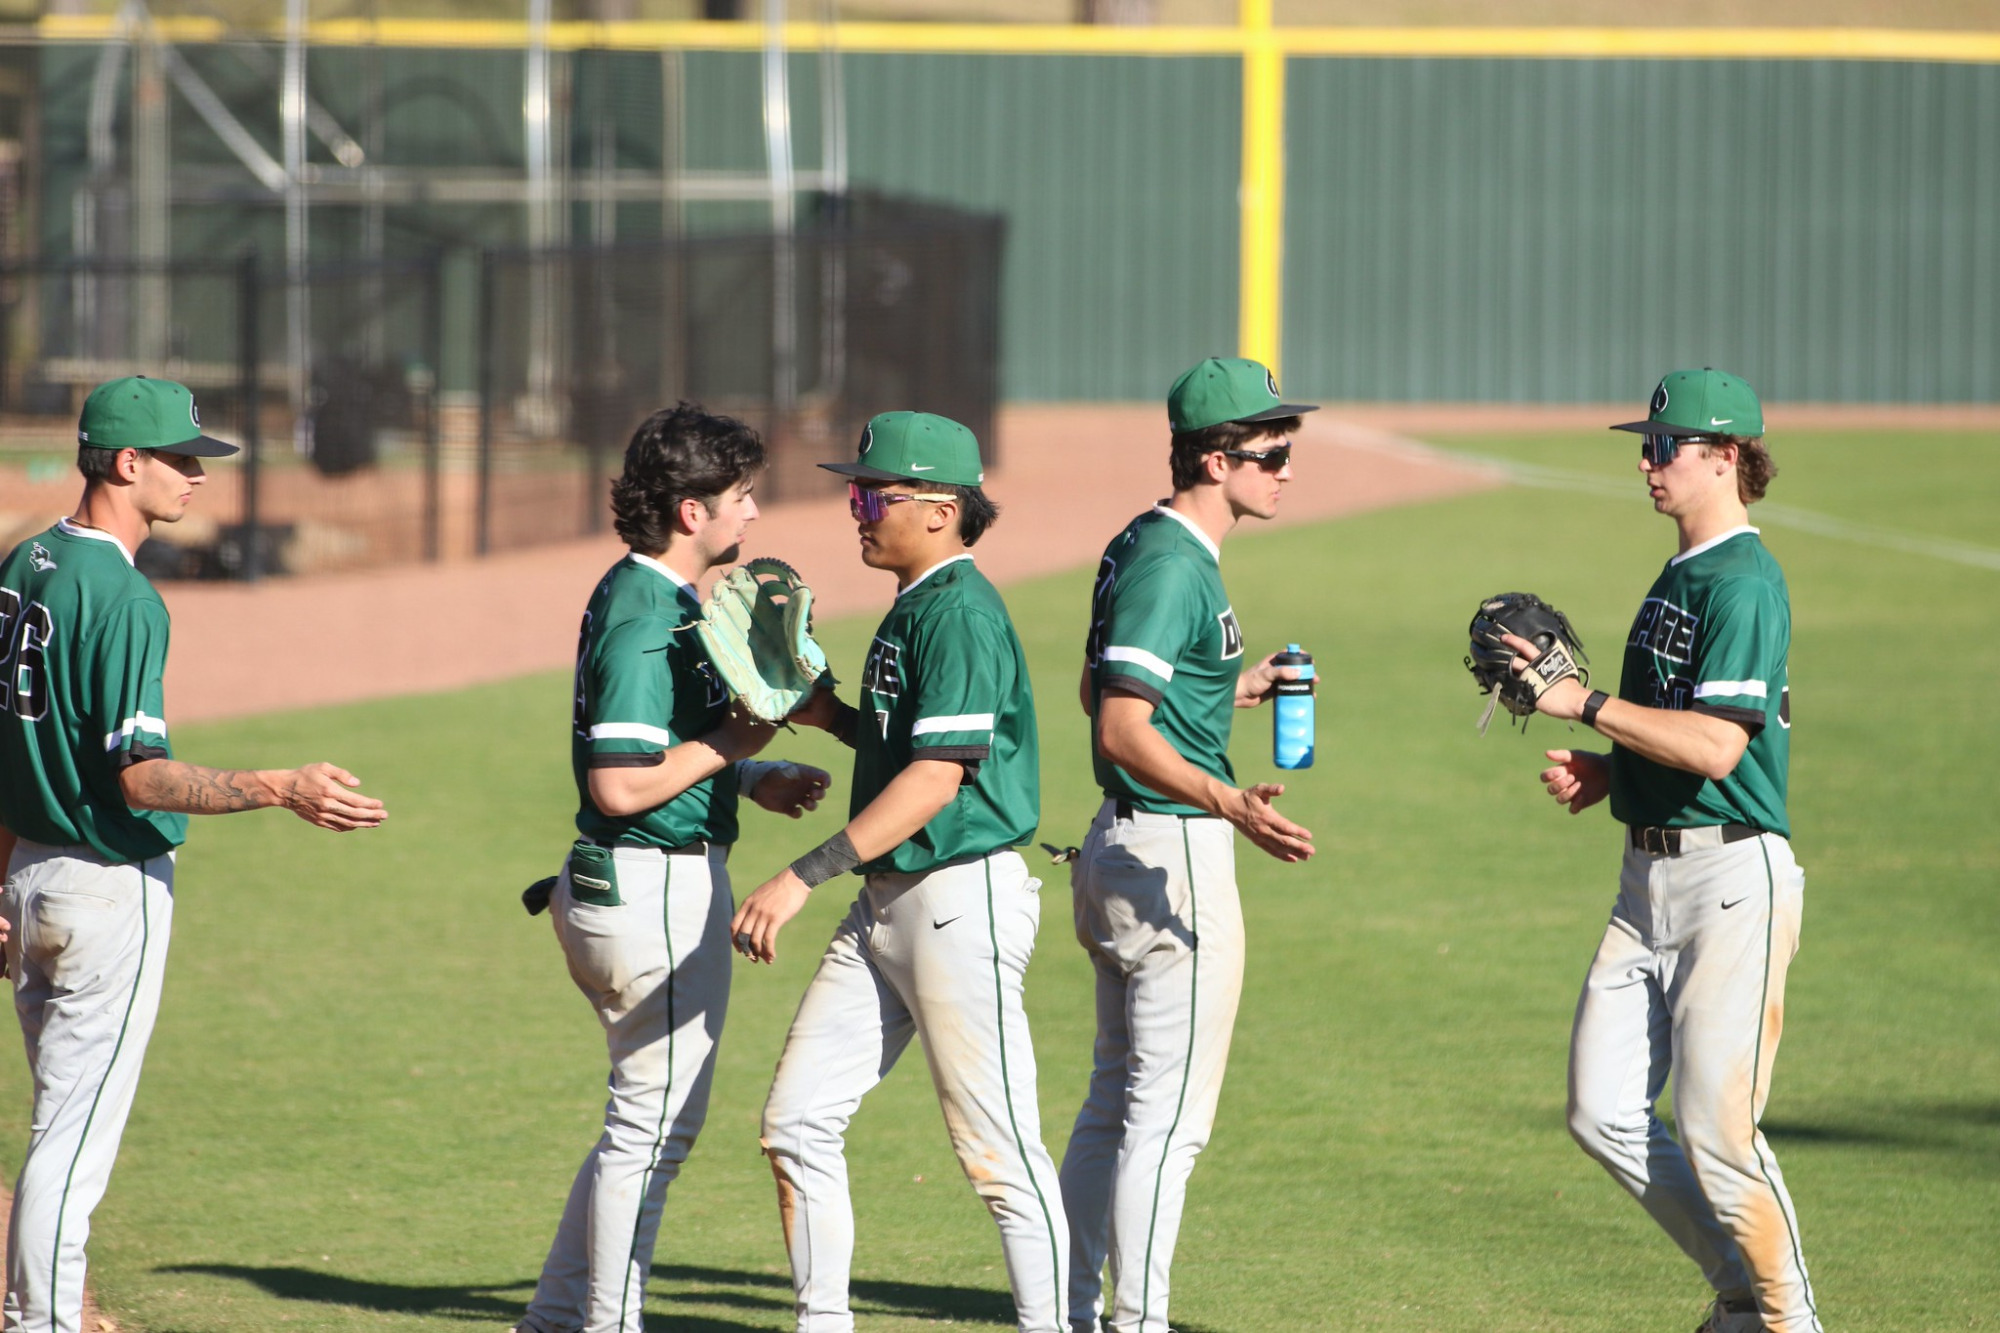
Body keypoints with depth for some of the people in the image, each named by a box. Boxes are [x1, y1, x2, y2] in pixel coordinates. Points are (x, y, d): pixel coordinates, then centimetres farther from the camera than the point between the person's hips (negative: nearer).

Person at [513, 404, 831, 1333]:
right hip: (658, 883, -11)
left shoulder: (646, 597, 13)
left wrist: (751, 779, 9)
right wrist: (735, 742, -16)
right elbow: (621, 785, -25)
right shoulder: (646, 620, -20)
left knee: (653, 1118, 18)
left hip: (633, 883, 11)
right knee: (654, 1121, -2)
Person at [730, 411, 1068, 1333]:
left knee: (999, 1152, -5)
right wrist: (831, 717, 7)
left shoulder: (961, 615, -16)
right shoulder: (914, 607, 15)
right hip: (886, 905, 10)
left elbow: (936, 779, -24)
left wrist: (803, 877, -27)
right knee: (797, 1121, 7)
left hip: (964, 900, -10)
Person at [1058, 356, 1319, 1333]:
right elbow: (1123, 729, -26)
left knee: (1117, 1099, 16)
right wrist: (1227, 802, -39)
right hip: (1174, 852, -11)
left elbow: (1100, 688, 23)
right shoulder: (1173, 565, -19)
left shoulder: (1139, 547, 12)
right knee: (1171, 1113, -7)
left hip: (1119, 845, 11)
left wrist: (1230, 690, 28)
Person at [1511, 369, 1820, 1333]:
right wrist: (1602, 773, 9)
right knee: (1602, 1112, 6)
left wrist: (1586, 705, -21)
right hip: (1651, 878, 10)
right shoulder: (1679, 578, 17)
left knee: (1717, 1130, -8)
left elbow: (1715, 746, -24)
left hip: (1732, 883, -10)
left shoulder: (1745, 585, -14)